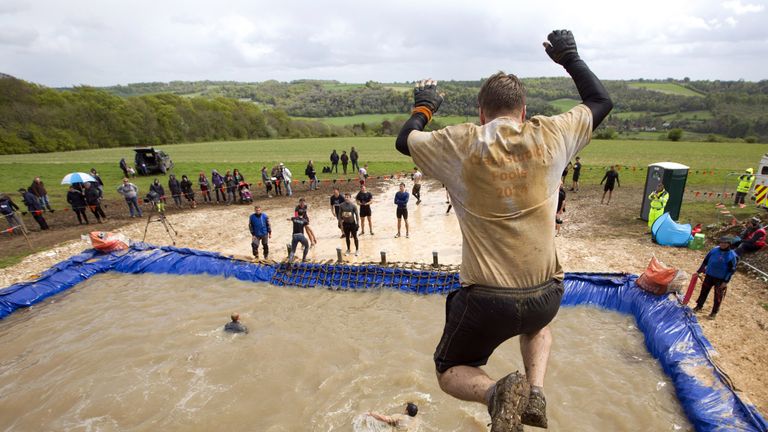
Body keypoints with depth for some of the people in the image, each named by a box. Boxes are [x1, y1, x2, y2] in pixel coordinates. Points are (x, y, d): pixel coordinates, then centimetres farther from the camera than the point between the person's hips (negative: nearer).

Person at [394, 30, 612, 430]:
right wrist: (571, 58, 29)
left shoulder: (460, 143, -8)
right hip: (546, 294, 4)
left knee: (450, 374, 22)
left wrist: (422, 107, 28)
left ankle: (497, 392, -10)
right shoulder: (550, 135, -2)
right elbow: (602, 101, 18)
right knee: (537, 322, 42)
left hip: (486, 299, -3)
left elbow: (403, 141, 10)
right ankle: (535, 390, 18)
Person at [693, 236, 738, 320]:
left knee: (718, 296, 5)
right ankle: (699, 306, 28)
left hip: (721, 279, -3)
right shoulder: (714, 250, -2)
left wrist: (726, 281, -13)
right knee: (704, 291, 13)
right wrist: (699, 271, 9)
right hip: (709, 275, 3)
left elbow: (732, 270, -9)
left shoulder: (732, 255, -12)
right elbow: (705, 261, 8)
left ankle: (714, 312, 19)